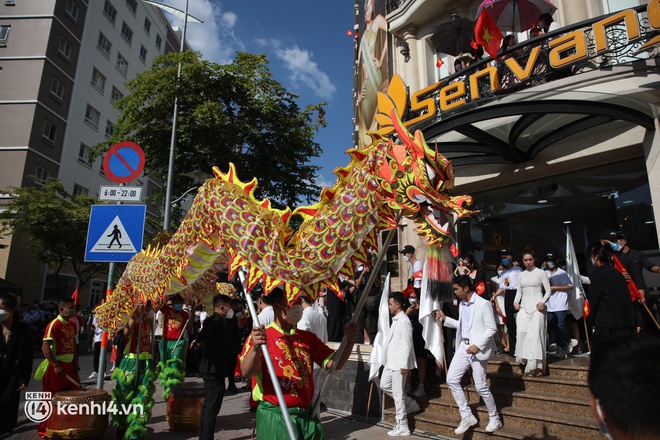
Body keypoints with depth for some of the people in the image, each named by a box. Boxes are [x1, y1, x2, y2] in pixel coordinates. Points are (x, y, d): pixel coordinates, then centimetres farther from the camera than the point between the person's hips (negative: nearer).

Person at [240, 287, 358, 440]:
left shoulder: (309, 338, 9)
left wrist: (349, 342, -13)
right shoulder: (261, 336, -7)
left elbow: (334, 363, 5)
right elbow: (246, 373, -18)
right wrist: (256, 348, -37)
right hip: (275, 417, -5)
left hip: (307, 415, 5)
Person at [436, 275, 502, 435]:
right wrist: (445, 319, 11)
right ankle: (467, 416, 16)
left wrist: (477, 345, -20)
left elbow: (491, 328, -14)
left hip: (478, 349, -8)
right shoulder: (462, 304, 12)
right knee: (451, 380, 4)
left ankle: (495, 419, 23)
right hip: (463, 347, 8)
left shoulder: (483, 304, -12)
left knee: (480, 386, 0)